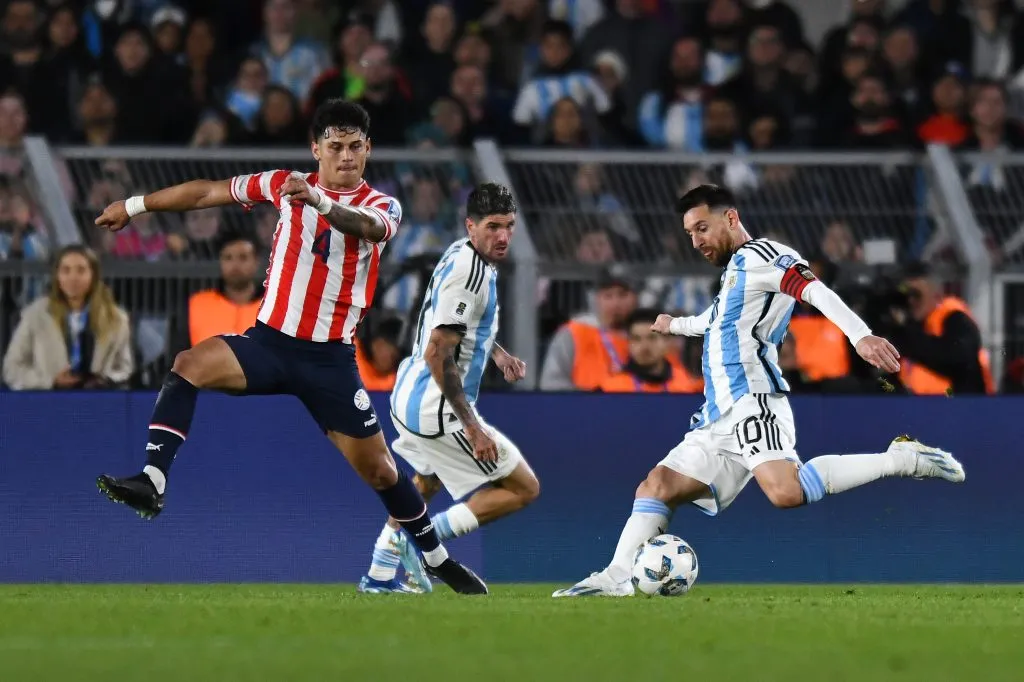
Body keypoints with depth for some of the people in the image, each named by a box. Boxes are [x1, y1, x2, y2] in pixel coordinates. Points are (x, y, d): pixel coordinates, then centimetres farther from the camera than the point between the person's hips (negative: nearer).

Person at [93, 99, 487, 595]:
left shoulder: (381, 207, -6)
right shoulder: (287, 184, 2)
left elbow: (364, 226, -31)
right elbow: (209, 192, 12)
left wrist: (321, 202, -53)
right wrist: (134, 205, 13)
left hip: (330, 357, -1)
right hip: (269, 341, 1)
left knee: (378, 468, 1)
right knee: (189, 366, -26)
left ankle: (436, 558, 22)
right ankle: (152, 482, -32)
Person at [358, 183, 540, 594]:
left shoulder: (461, 255, 9)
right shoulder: (468, 274, -22)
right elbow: (437, 355, -26)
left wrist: (497, 353, 15)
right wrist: (472, 428, -25)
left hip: (408, 398, 10)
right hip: (437, 412, -10)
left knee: (427, 480, 37)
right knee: (524, 488, -2)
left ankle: (380, 575, 42)